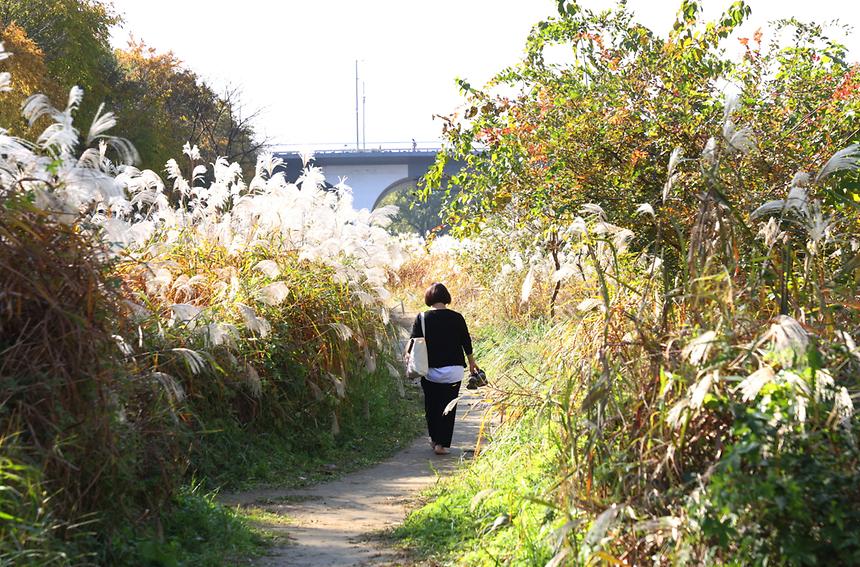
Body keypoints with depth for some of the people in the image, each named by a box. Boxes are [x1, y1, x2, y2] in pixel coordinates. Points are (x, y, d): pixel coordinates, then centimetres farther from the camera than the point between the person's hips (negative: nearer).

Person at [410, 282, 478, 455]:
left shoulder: (422, 318, -5)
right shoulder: (456, 318, -3)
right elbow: (466, 343, 5)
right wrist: (472, 363, 20)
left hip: (430, 371, 0)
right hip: (453, 371, 0)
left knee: (431, 406, 18)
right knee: (449, 407, 6)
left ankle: (435, 439, 27)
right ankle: (442, 444, 2)